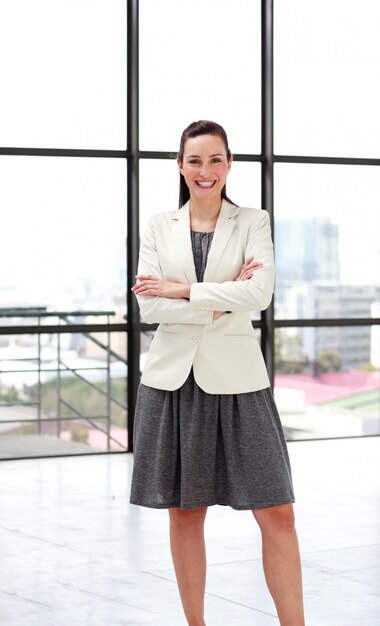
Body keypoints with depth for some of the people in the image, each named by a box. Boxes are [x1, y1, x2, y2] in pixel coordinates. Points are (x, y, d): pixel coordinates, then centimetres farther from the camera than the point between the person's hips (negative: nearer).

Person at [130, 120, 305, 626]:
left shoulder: (253, 223, 4)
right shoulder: (159, 227, 7)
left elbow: (260, 292, -13)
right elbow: (148, 305, -4)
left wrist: (182, 291, -12)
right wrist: (220, 303, -10)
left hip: (235, 380, -1)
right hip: (173, 379, 1)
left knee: (277, 514, -5)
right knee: (185, 514, 8)